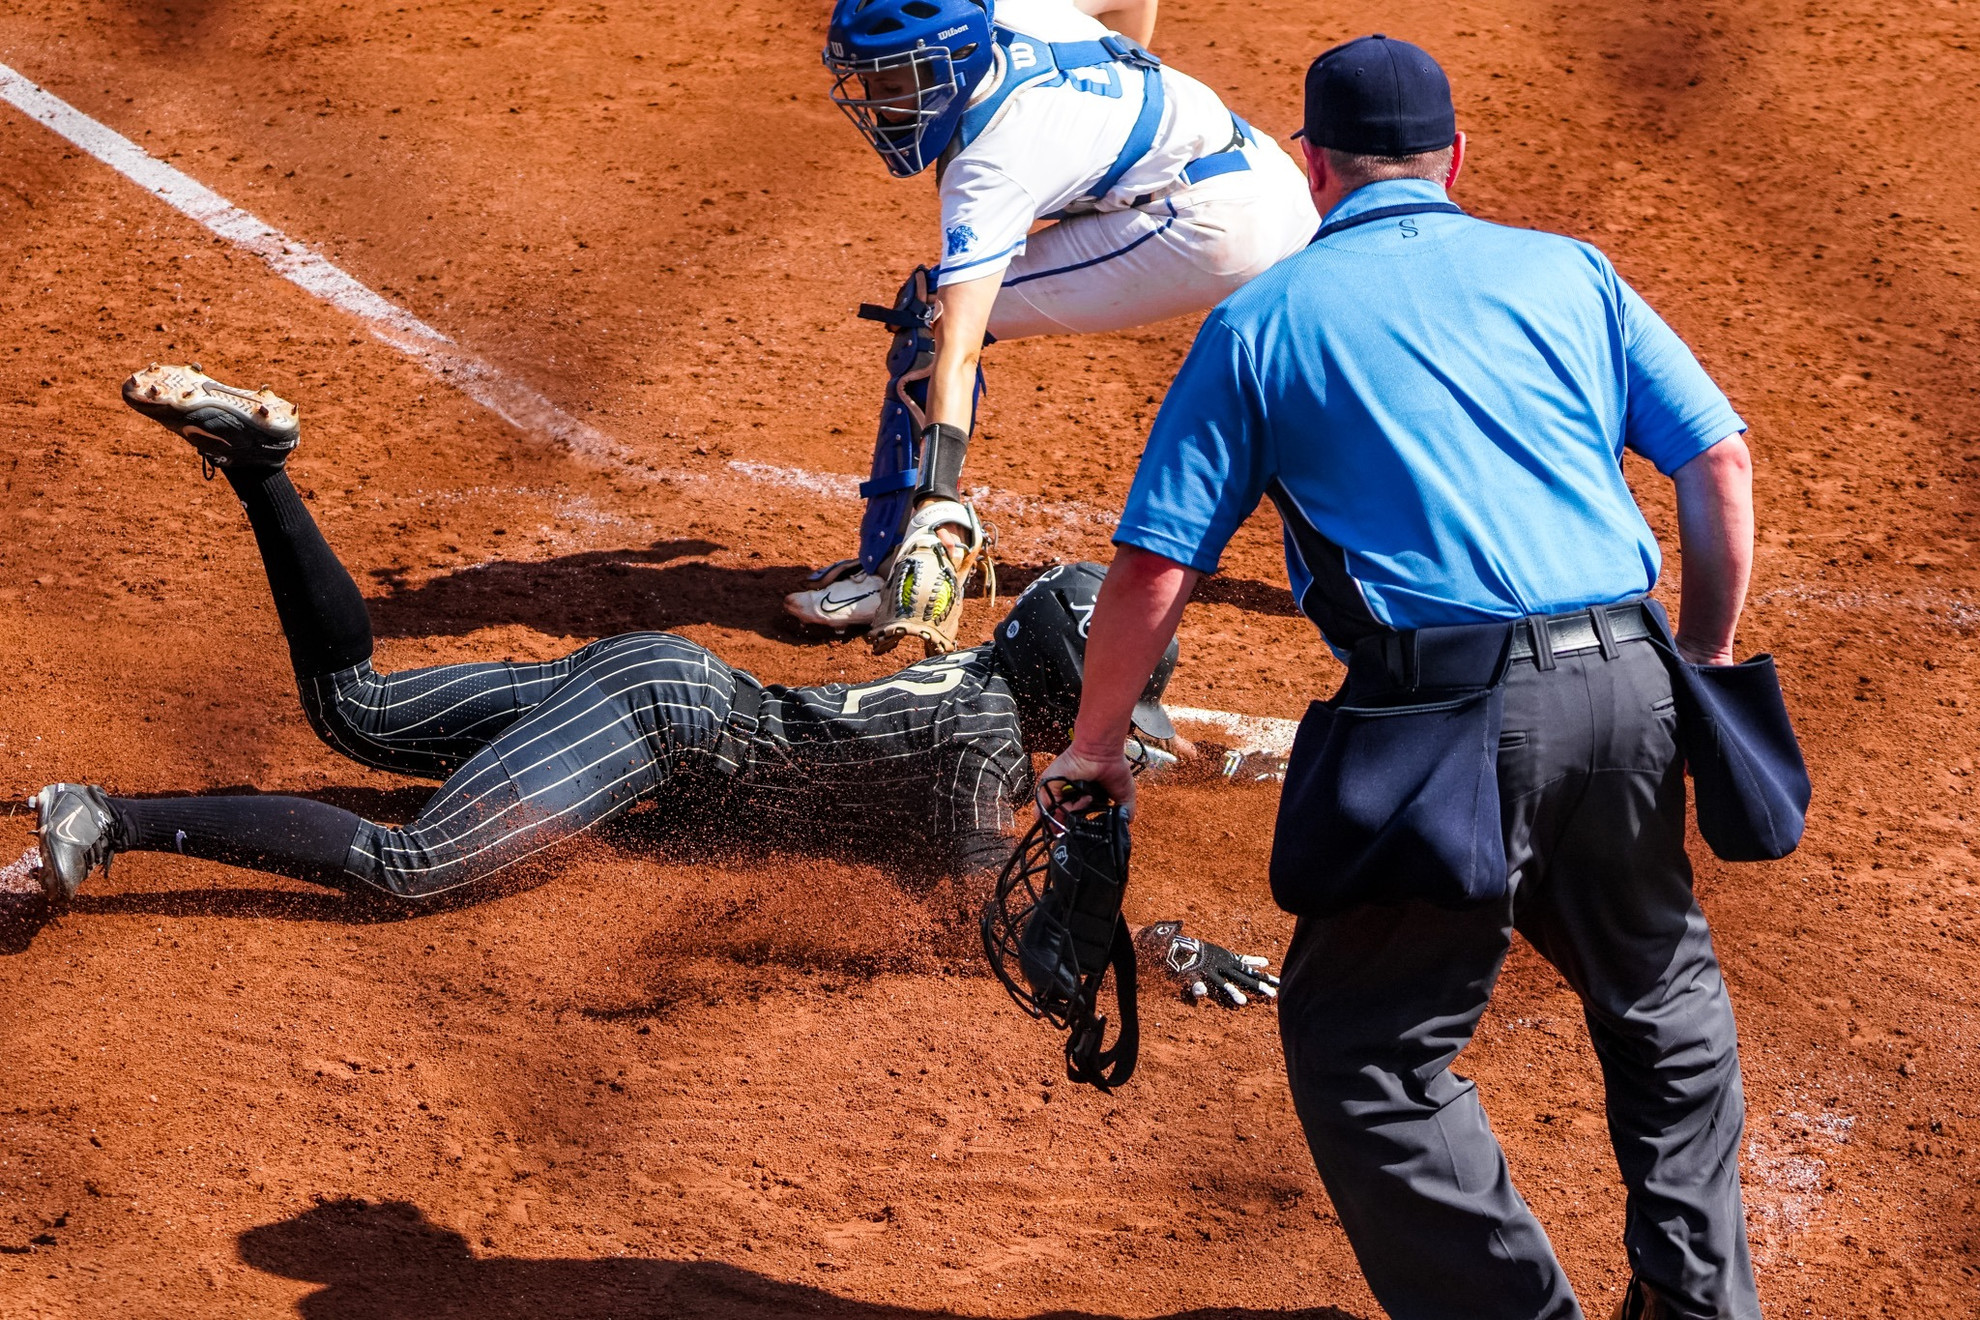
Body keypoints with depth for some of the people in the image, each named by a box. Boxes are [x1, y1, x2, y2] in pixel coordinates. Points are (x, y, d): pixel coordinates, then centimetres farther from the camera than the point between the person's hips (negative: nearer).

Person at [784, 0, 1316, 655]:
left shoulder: (992, 168, -24)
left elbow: (957, 349, -32)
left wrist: (937, 504, -37)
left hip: (1201, 231, -10)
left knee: (929, 312, -12)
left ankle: (897, 573, -11)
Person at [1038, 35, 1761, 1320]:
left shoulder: (1261, 320, 8)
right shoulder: (1568, 270, 16)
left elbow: (1153, 570, 4)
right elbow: (1720, 461, 11)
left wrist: (1092, 751, 17)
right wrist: (1705, 665, 22)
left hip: (1450, 721, -4)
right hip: (1625, 686, 5)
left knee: (1365, 1045, 7)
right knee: (1661, 994, 26)